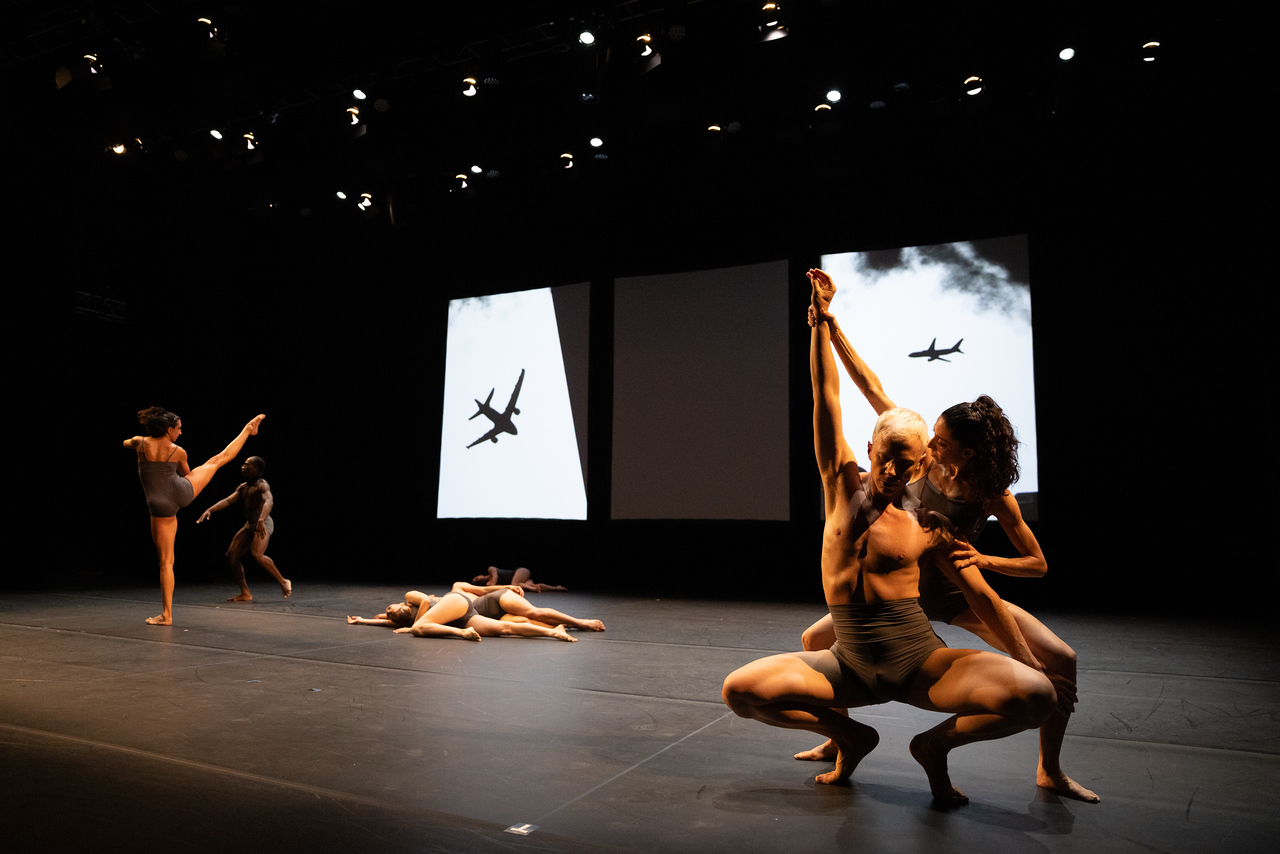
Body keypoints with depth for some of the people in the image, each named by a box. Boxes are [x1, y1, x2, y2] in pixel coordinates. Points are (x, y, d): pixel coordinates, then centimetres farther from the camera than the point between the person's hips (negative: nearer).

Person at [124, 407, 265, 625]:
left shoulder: (140, 443, -3)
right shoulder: (178, 452, -4)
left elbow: (125, 443, 23)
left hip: (160, 506, 0)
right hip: (181, 492, 0)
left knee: (166, 561, 3)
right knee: (218, 459, 22)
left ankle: (167, 614, 3)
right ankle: (248, 429, 41)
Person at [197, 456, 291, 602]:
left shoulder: (262, 485, -12)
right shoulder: (243, 487, 16)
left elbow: (269, 501, -31)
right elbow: (228, 500, 14)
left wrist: (261, 520, -47)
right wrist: (209, 510, -2)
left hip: (264, 524, -9)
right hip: (250, 525, 10)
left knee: (257, 555, -30)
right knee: (231, 556, 2)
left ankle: (283, 582, -15)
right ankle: (245, 594, 4)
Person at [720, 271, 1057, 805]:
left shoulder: (929, 529, -3)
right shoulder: (844, 485, 0)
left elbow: (981, 596, 6)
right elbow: (826, 396, -4)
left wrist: (1030, 663, 6)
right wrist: (820, 318, -6)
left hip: (921, 664, -1)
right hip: (850, 665, 1)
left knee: (1037, 696, -23)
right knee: (740, 691, -16)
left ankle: (936, 744, 6)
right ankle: (850, 737, 7)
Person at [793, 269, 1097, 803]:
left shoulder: (993, 497, -19)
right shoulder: (925, 461, -15)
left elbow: (1038, 564, -9)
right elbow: (873, 390, -19)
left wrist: (983, 560, -29)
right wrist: (829, 323, -24)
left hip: (958, 594, -2)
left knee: (1061, 660, -17)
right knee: (814, 641, -3)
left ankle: (1049, 771, 8)